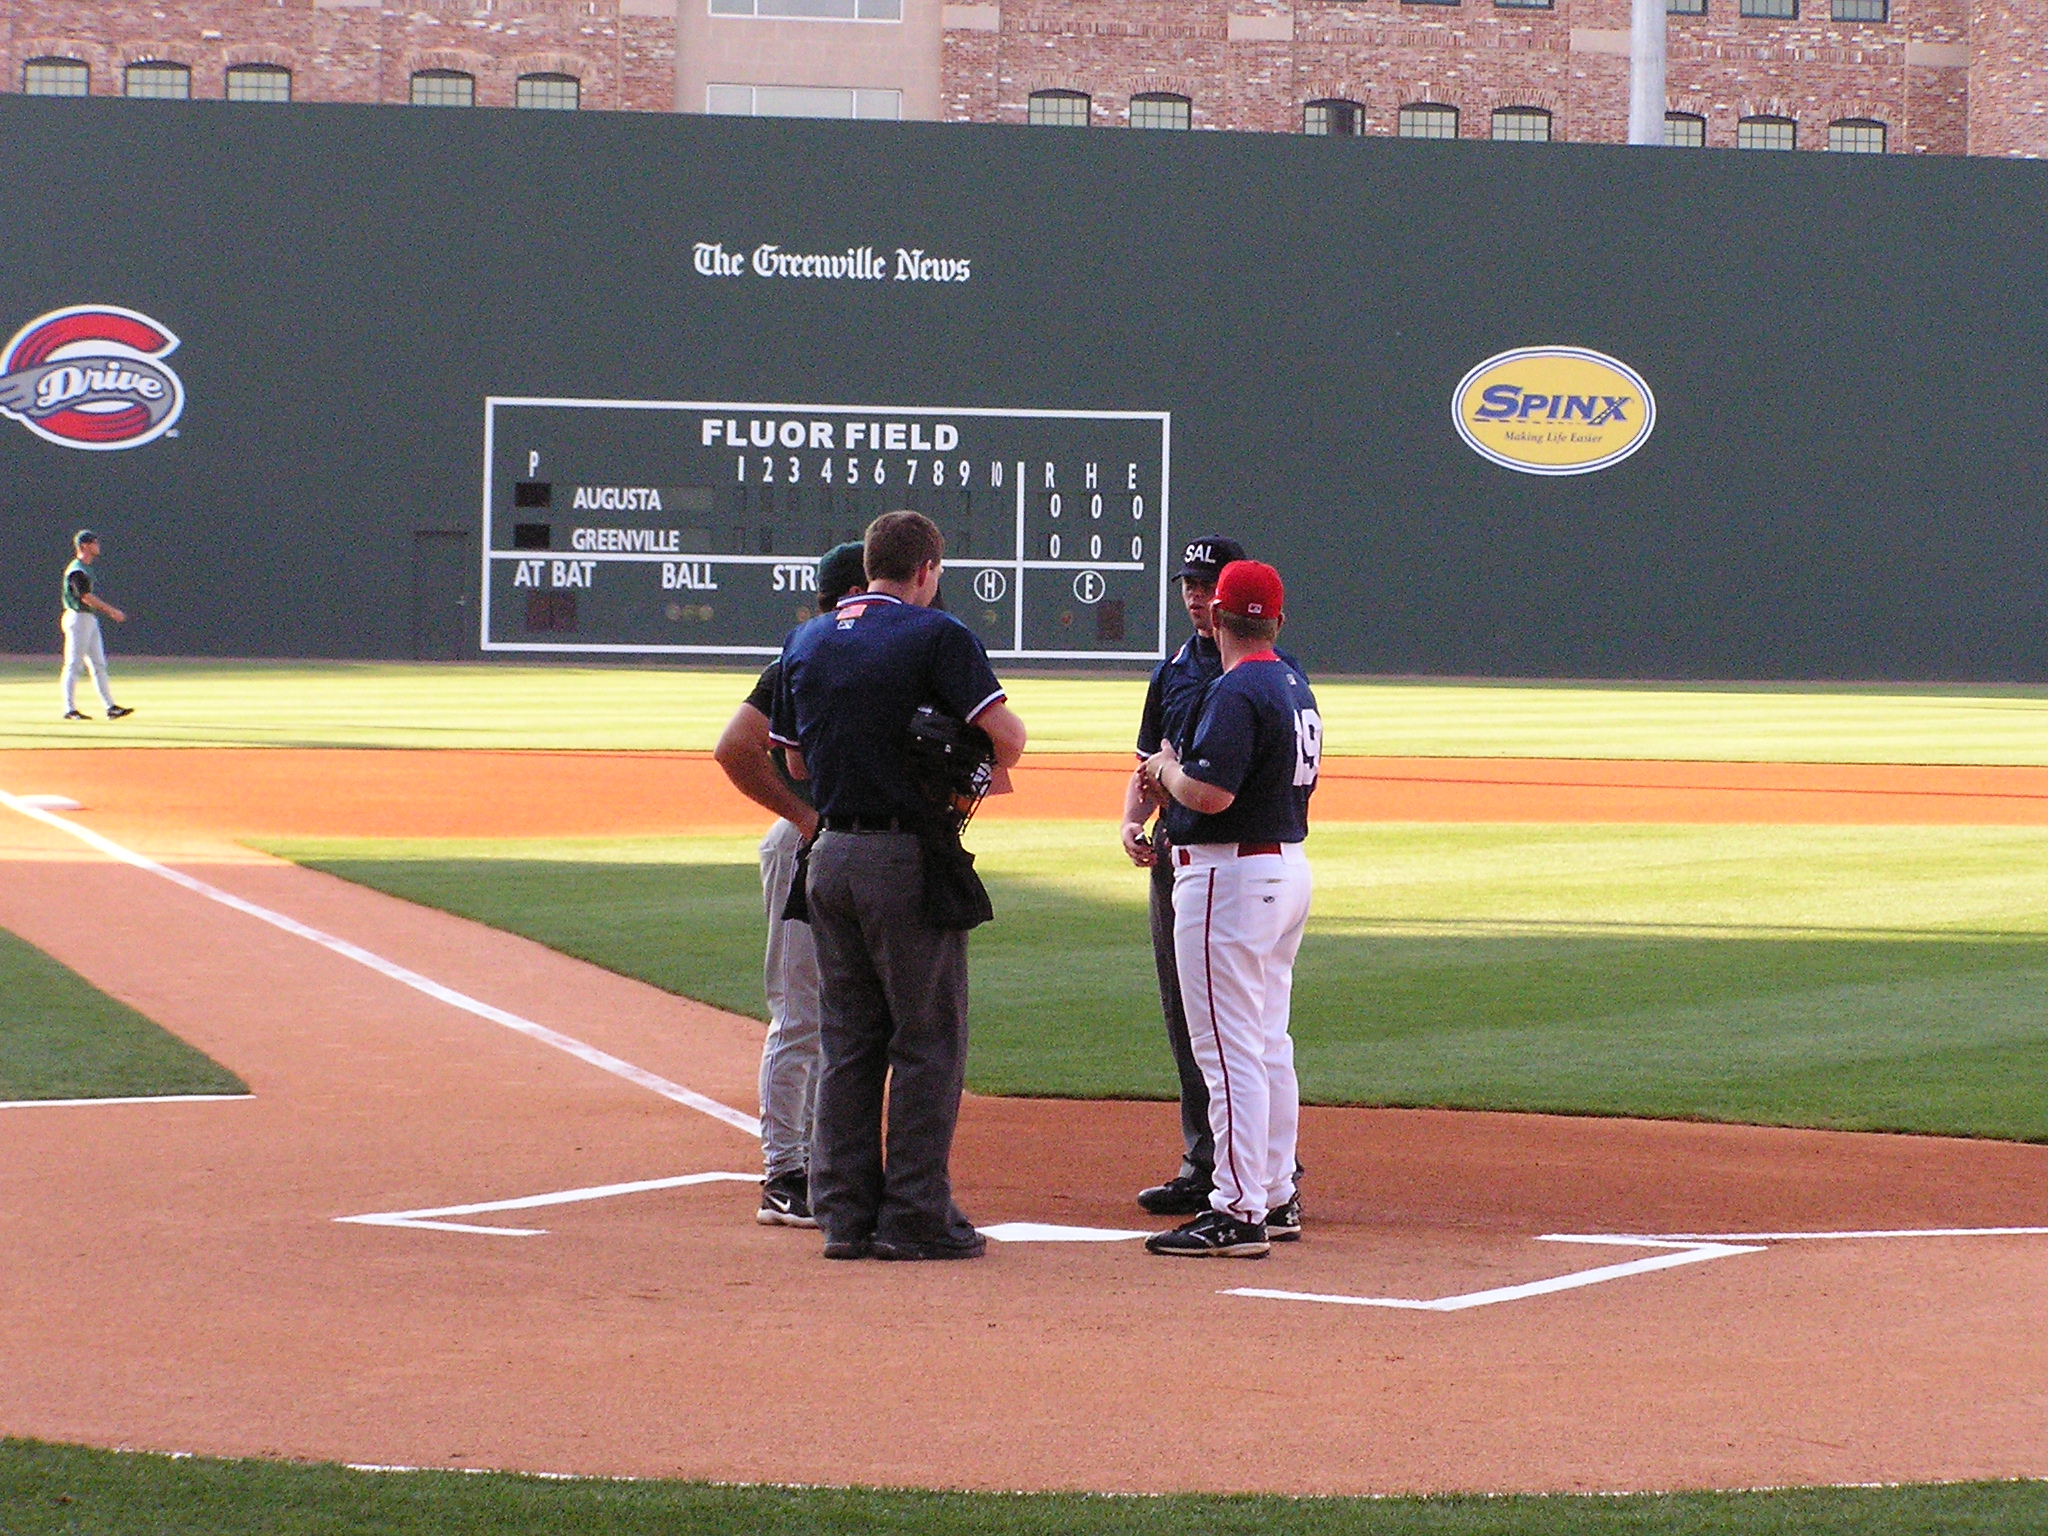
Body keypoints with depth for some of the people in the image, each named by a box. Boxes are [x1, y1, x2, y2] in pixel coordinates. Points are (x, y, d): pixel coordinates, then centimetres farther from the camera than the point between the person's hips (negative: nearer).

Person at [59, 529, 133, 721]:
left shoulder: (86, 568, 16)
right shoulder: (77, 570, -15)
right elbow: (86, 597, -22)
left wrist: (109, 611, 14)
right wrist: (112, 610, -22)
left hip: (90, 619, 10)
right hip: (78, 618, -10)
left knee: (98, 665, 7)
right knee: (74, 665, -5)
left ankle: (110, 707, 6)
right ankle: (70, 709, -2)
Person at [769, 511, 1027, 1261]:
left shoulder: (805, 641, 11)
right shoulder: (936, 635, -9)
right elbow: (1006, 733, -15)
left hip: (830, 854, 6)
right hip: (909, 859, -6)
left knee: (846, 1041, 12)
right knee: (928, 1040, 0)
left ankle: (844, 1212, 11)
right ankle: (915, 1217, -1)